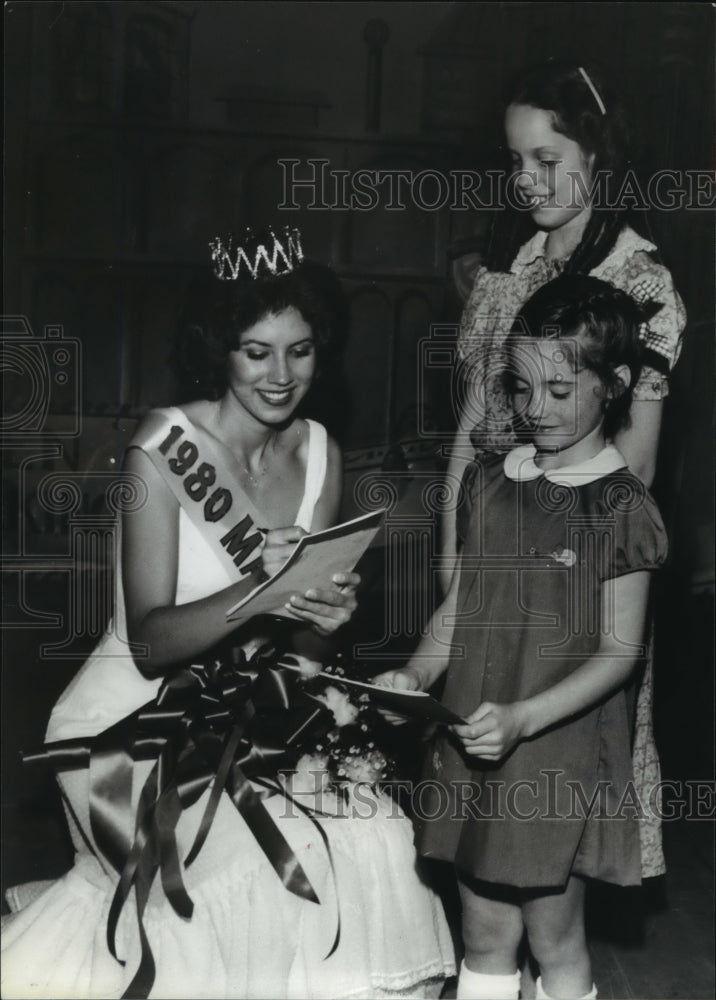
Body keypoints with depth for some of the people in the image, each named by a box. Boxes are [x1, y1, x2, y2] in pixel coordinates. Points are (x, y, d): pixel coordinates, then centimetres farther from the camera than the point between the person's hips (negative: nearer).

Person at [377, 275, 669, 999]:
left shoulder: (620, 507, -11)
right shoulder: (488, 481, 4)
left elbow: (619, 651, -12)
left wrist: (522, 716, -23)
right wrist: (415, 674, -7)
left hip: (559, 749, -4)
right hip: (472, 749, 5)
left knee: (553, 936, 12)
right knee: (484, 932, 17)